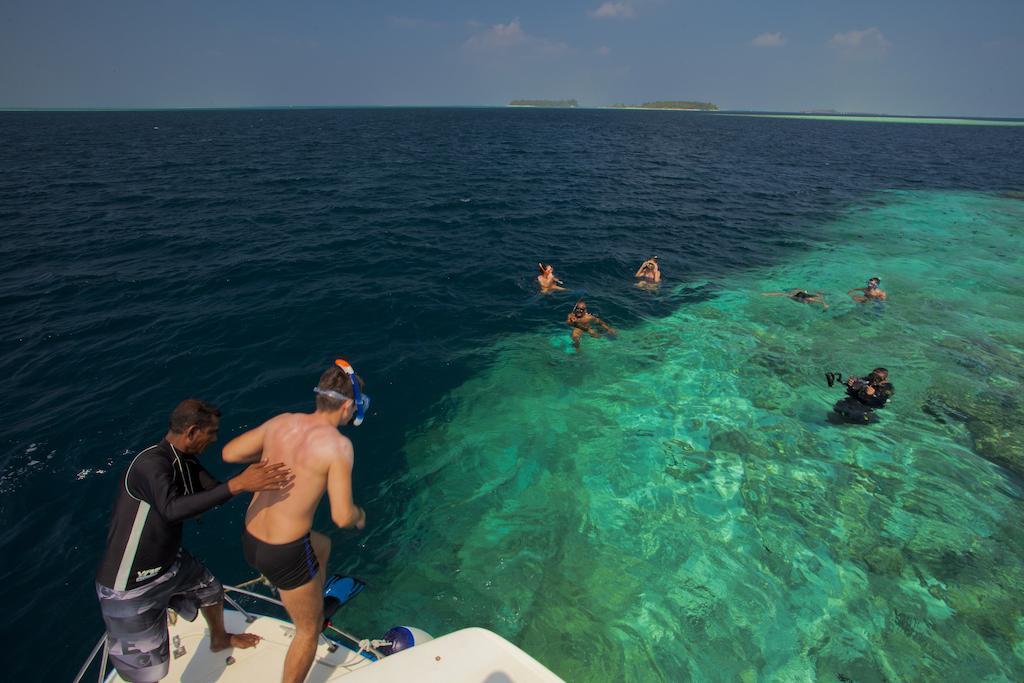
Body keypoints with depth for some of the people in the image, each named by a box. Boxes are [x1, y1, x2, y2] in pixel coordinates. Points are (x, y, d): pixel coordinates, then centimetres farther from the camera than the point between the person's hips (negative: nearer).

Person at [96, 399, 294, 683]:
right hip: (130, 585, -9)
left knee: (212, 592, 29)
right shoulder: (151, 463, -31)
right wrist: (238, 484, -50)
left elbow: (215, 492, 1)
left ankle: (220, 639, 58)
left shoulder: (186, 461, -3)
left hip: (171, 562, 9)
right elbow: (173, 509, -47)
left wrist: (256, 478, -13)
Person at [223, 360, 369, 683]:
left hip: (250, 540, 7)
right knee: (309, 630, 19)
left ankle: (316, 607, 55)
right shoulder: (338, 444, -21)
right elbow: (342, 517, -21)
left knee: (322, 546, 35)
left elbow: (229, 453, 8)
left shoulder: (282, 421, -3)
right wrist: (360, 515, 2)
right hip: (284, 555, -7)